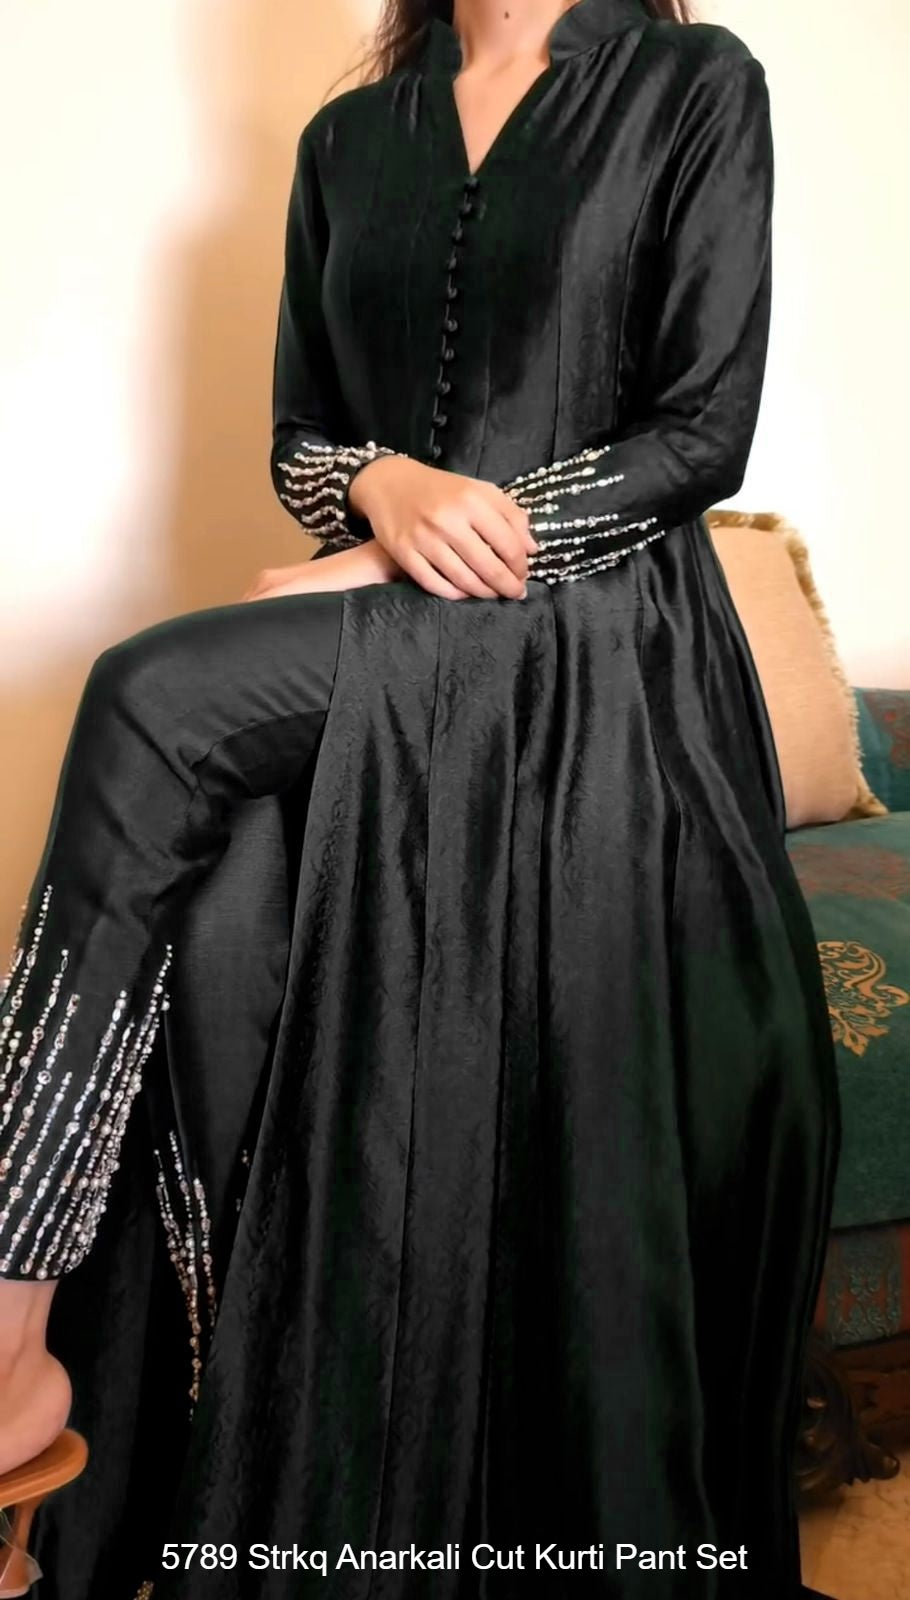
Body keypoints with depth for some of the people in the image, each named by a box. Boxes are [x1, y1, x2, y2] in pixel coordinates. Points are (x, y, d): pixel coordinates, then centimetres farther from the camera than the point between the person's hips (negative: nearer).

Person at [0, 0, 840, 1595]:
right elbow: (299, 435, 16)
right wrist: (386, 487, -10)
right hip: (386, 689, 4)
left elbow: (705, 430, -5)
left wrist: (412, 564, -10)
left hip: (598, 680, -4)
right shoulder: (349, 137, 18)